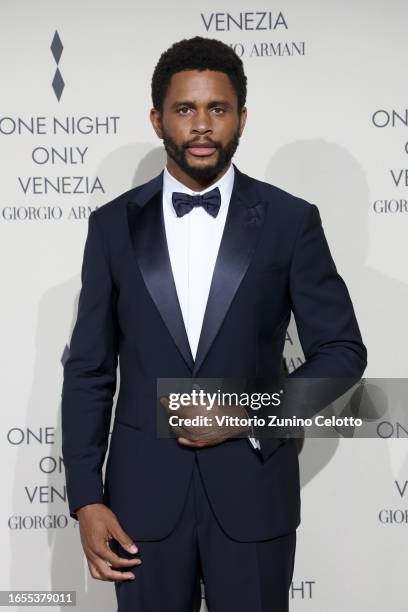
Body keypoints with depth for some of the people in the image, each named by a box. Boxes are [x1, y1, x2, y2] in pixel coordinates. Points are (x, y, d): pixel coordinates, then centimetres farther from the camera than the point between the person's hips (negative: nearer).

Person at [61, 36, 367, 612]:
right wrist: (87, 500, -3)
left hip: (253, 491, -1)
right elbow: (89, 371, 3)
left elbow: (342, 349, 1)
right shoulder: (114, 225, 2)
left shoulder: (290, 220, -1)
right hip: (145, 495, 1)